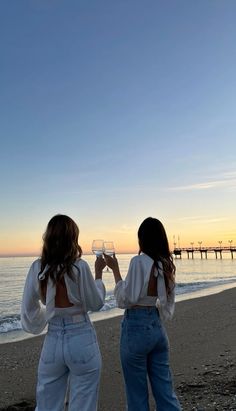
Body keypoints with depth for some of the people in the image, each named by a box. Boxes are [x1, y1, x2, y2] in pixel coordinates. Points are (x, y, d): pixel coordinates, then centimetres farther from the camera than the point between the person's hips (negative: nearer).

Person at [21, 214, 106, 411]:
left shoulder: (37, 267, -5)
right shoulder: (79, 266, -17)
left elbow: (28, 308, 4)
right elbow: (96, 304, -5)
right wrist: (99, 273, 4)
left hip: (52, 340, 4)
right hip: (82, 340, -4)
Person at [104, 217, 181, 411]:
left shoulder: (139, 261, -17)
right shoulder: (166, 264, 4)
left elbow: (125, 300, -15)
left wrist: (115, 269, -11)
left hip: (136, 327, -7)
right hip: (158, 327, 7)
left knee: (137, 393, 10)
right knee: (164, 389, 15)